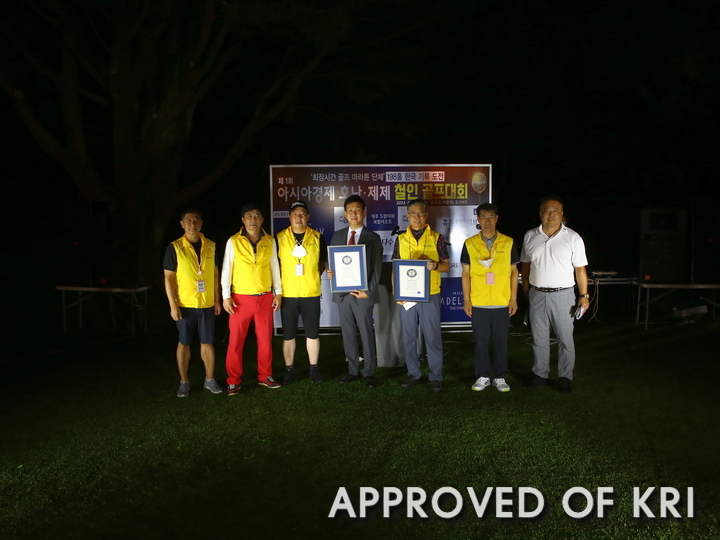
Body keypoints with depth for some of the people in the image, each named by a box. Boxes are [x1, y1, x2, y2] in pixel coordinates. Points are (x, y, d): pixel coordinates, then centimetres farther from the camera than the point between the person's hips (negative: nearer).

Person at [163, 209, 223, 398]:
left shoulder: (210, 246, 4)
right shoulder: (174, 247, -5)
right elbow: (168, 278, -6)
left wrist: (217, 300, 7)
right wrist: (173, 305, -11)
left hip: (207, 304, 2)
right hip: (185, 305, -2)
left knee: (208, 343, 8)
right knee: (184, 343, 8)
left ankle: (209, 380, 21)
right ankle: (184, 382, 20)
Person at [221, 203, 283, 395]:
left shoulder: (270, 241, 5)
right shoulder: (233, 242, -1)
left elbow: (275, 267, 10)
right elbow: (226, 270, -1)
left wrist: (278, 292, 8)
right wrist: (226, 296, -5)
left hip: (265, 298, 2)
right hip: (241, 299, -2)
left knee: (265, 339, 8)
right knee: (236, 340, 2)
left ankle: (265, 376, 22)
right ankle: (234, 381, 13)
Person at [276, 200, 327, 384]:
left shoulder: (317, 237, 4)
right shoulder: (280, 238, 3)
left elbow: (322, 262, 13)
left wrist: (313, 276, -3)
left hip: (311, 293, 0)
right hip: (288, 294, 0)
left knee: (313, 333, 7)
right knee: (288, 335, 7)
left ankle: (314, 369, 20)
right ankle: (289, 370, 20)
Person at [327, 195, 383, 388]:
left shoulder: (373, 238, -1)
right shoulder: (337, 236, 10)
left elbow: (376, 268, -4)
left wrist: (368, 291, -14)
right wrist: (330, 272, -10)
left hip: (362, 293, -3)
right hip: (342, 293, 4)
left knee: (367, 334, 4)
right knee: (348, 334, 11)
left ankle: (369, 373, 16)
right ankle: (352, 371, 23)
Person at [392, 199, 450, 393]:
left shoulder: (436, 238, 1)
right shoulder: (401, 239, 7)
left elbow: (446, 265, 3)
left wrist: (436, 265, -20)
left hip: (430, 294, -2)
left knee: (433, 337, 2)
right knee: (409, 336, 10)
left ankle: (436, 376, 13)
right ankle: (413, 373, 23)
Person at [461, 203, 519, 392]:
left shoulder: (508, 243, 2)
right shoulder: (469, 244, 1)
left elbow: (514, 271, 6)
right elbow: (466, 273, 4)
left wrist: (514, 298, 1)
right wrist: (466, 299, -1)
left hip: (502, 302, 0)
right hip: (478, 303, 0)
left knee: (501, 341, 8)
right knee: (481, 341, 8)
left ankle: (499, 377, 22)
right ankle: (482, 376, 21)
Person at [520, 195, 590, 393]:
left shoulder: (573, 238, -2)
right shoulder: (530, 236, 5)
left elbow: (580, 269, -2)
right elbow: (525, 266, 12)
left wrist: (584, 295, -7)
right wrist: (526, 292, 8)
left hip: (563, 295, -2)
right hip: (537, 295, 3)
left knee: (565, 339, 4)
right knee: (539, 338, 12)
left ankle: (565, 377, 17)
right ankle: (540, 374, 26)